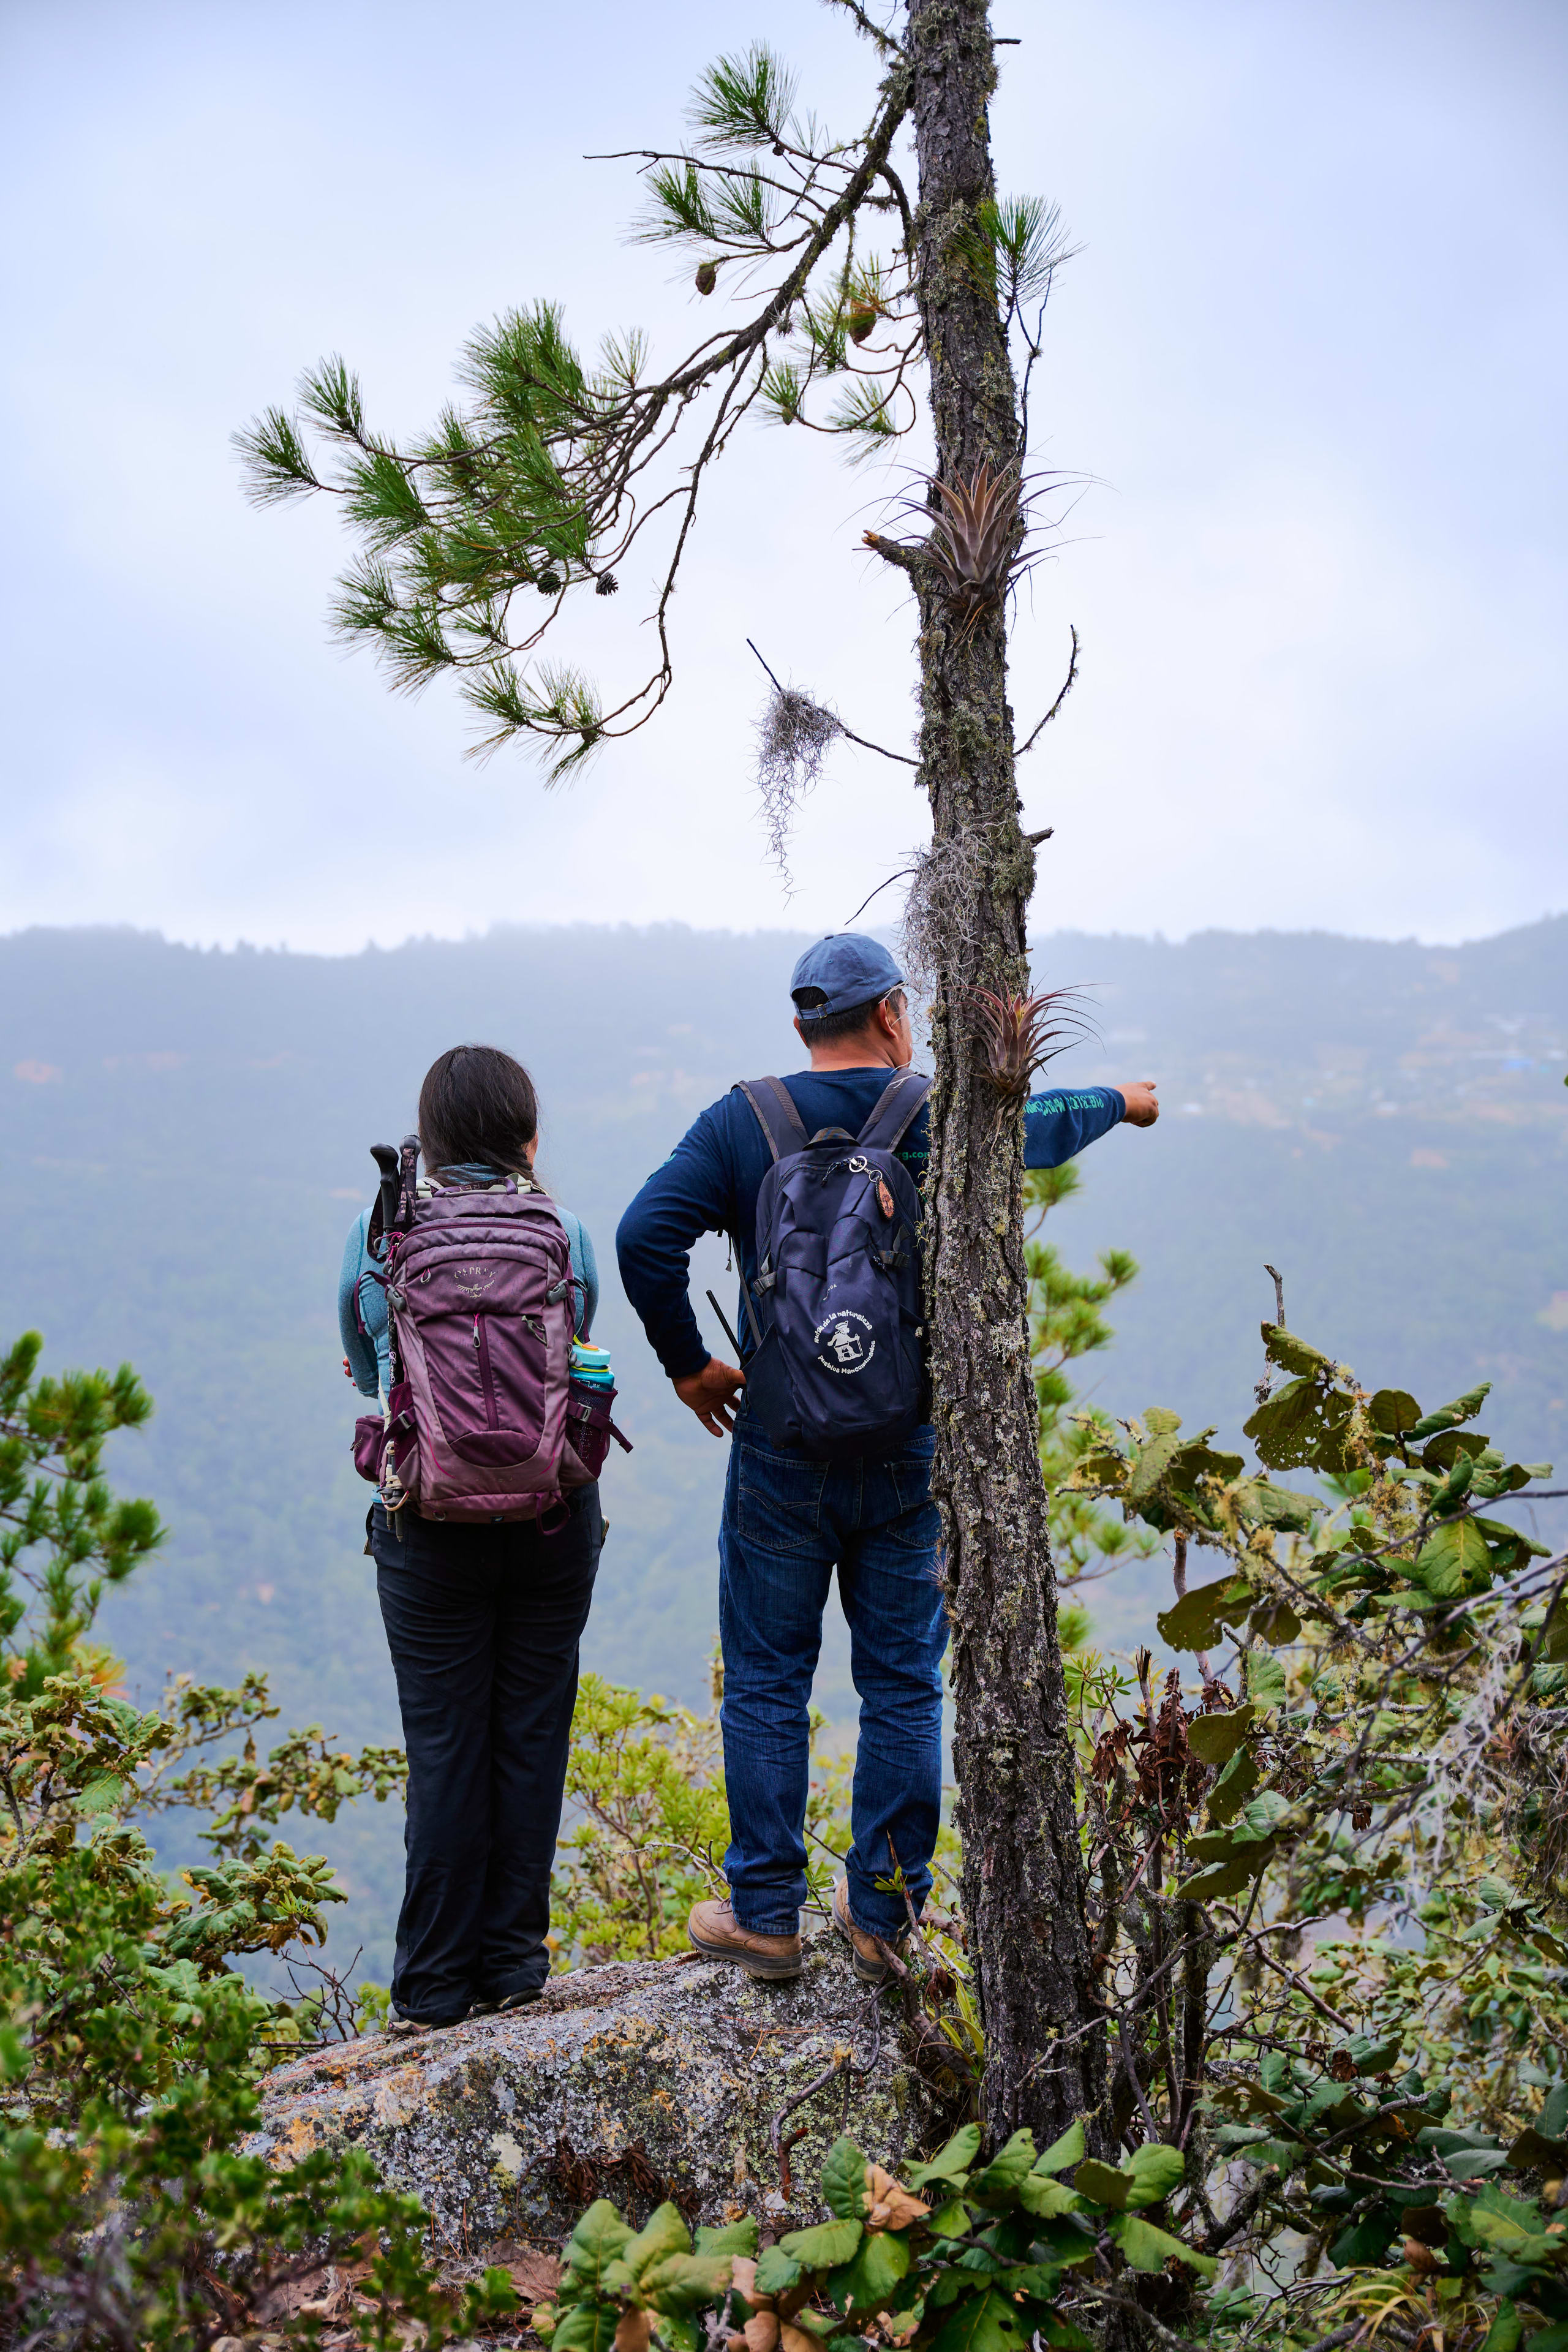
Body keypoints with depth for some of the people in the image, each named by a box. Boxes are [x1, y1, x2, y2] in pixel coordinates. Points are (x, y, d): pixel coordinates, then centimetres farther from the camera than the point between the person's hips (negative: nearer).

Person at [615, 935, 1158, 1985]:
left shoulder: (742, 1124, -4)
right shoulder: (943, 1120, -1)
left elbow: (645, 1237, -16)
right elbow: (1041, 1125, 20)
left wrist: (688, 1363, -2)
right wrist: (1120, 1101, 42)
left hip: (782, 1454, -1)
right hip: (914, 1456, 1)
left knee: (767, 1682, 9)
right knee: (903, 1687, 11)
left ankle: (766, 1916, 13)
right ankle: (885, 1916, 18)